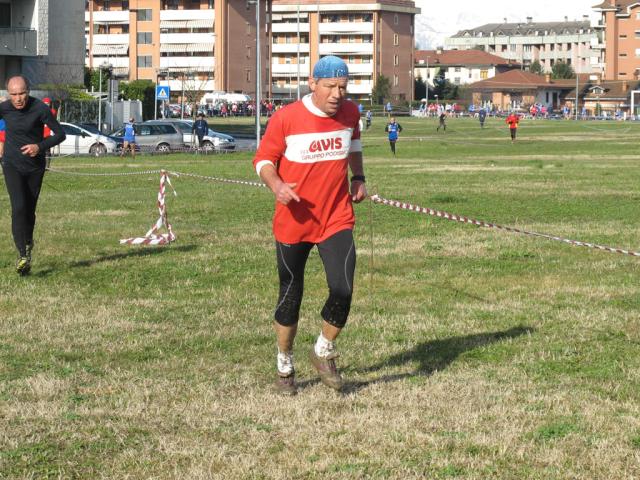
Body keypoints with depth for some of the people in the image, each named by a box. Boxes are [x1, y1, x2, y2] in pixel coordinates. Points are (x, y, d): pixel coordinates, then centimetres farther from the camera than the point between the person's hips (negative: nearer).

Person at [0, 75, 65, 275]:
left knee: (29, 210, 10)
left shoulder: (40, 109, -16)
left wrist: (40, 146, -22)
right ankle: (23, 255, -20)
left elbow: (60, 134, -9)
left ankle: (28, 241, 41)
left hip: (35, 166, 0)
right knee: (18, 207, -17)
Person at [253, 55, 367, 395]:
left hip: (337, 220, 2)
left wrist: (358, 178, 9)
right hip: (293, 222, -2)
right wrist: (276, 185, -22)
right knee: (290, 297, 9)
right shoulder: (285, 118, -14)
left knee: (343, 291, -14)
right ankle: (284, 365, 30)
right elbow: (263, 159, -3)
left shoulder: (350, 113, -1)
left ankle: (324, 352, 12)